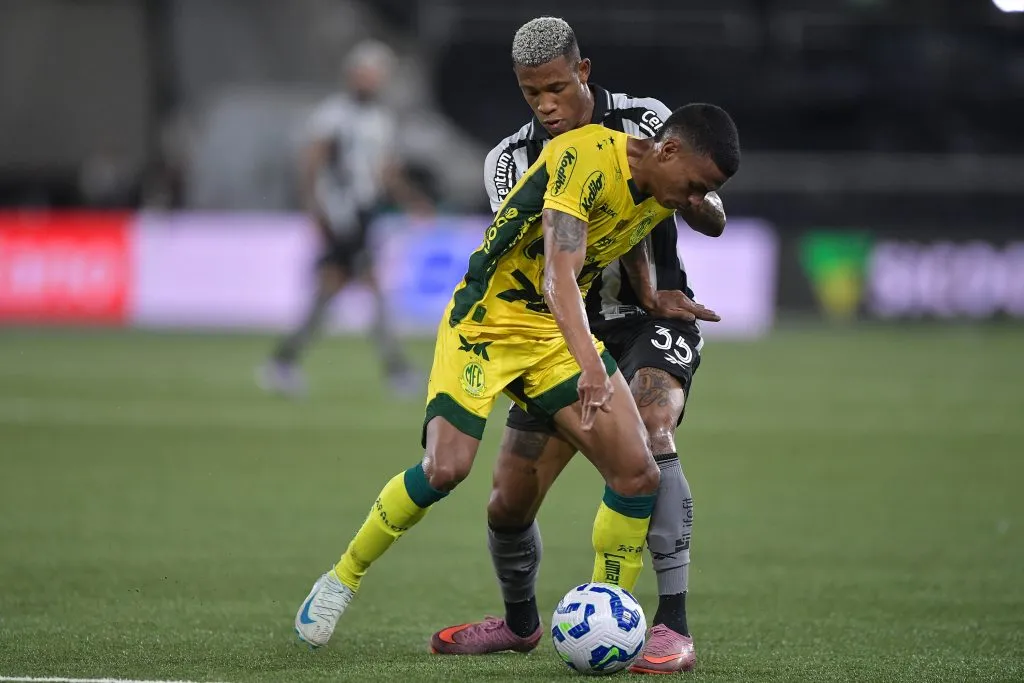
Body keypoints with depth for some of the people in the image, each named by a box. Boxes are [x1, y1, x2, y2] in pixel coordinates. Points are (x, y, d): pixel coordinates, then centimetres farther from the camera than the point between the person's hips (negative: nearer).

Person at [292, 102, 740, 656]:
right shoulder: (588, 157, -25)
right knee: (446, 467, -21)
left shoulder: (660, 193, 0)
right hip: (487, 318, -7)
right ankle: (342, 579, 3)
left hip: (559, 331, 7)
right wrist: (590, 363, -50)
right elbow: (558, 273, -37)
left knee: (637, 474, -8)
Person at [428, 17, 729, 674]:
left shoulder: (644, 121, -8)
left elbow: (713, 221, -7)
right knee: (509, 502, 0)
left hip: (656, 321, -3)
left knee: (651, 431, -35)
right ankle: (520, 622, 33)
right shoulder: (511, 159, -2)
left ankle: (675, 626, -36)